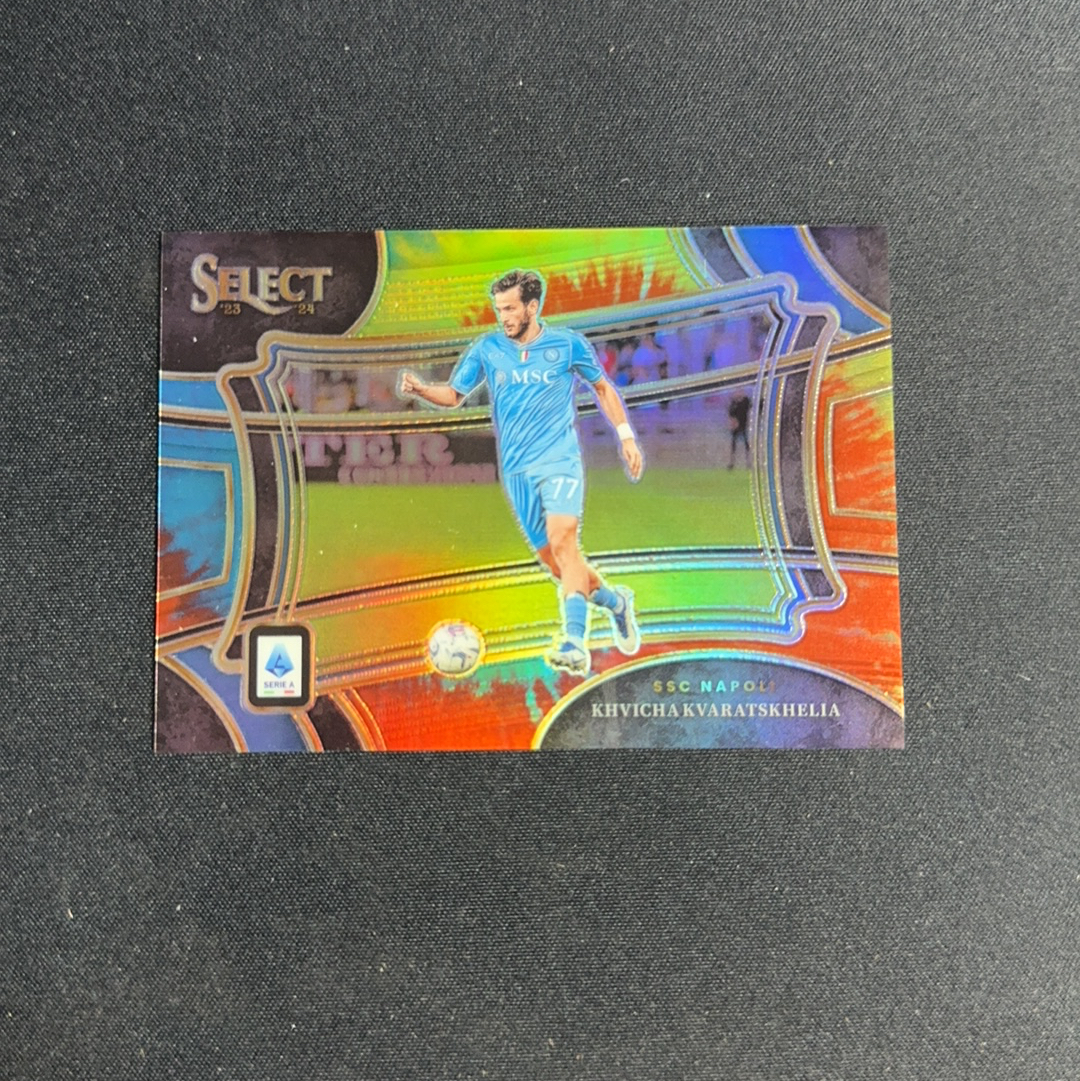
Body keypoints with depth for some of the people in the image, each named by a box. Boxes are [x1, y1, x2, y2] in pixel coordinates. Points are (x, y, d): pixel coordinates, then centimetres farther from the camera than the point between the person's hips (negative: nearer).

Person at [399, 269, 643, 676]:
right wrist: (421, 389, -9)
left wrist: (626, 435, 9)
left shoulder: (568, 344, 1)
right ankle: (615, 601, 29)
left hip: (560, 460, -3)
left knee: (561, 540, -24)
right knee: (553, 560, 5)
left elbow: (602, 386, 14)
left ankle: (575, 643, -26)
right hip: (516, 469, 3)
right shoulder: (486, 348, 5)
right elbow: (454, 394, 11)